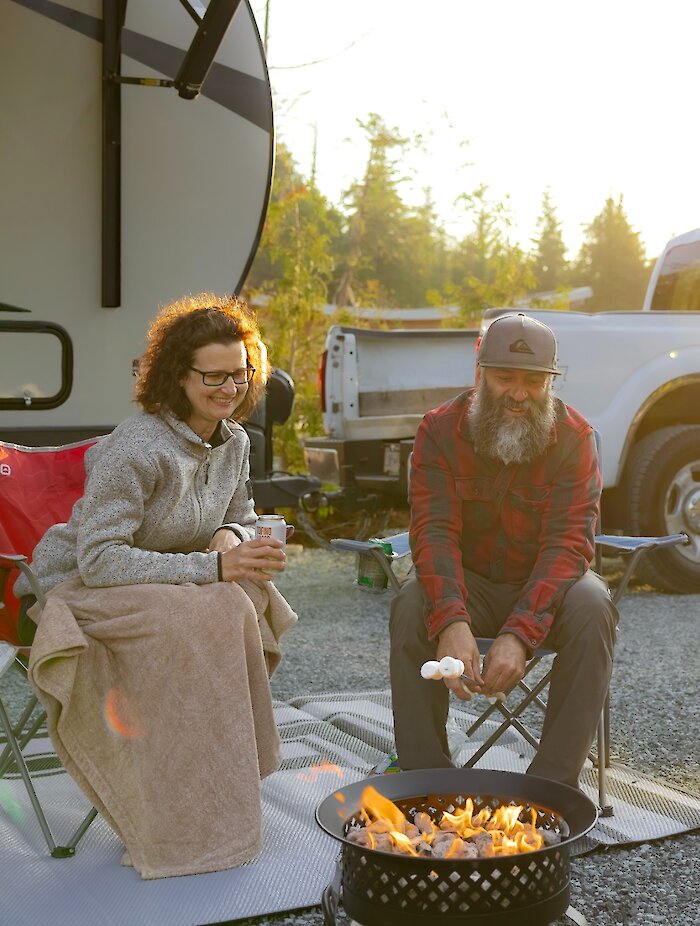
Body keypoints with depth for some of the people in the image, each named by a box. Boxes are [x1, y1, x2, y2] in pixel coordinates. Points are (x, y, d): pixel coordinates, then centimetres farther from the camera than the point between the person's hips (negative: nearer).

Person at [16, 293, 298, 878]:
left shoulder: (234, 442, 2)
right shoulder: (136, 449, -24)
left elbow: (242, 519, 15)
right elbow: (98, 559, -27)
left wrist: (231, 537, -12)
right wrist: (211, 568, -33)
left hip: (165, 586, 7)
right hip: (79, 590, -7)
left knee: (248, 598, -22)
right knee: (210, 614, -31)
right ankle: (187, 830, -21)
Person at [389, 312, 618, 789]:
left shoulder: (575, 436, -14)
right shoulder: (440, 429, -12)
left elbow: (568, 544, -22)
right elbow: (435, 532, -21)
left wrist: (520, 633, -37)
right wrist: (451, 622, -40)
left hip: (544, 584, 0)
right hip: (468, 582, 0)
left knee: (592, 608, -31)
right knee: (411, 606, -29)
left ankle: (553, 782, -22)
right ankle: (426, 780, -19)